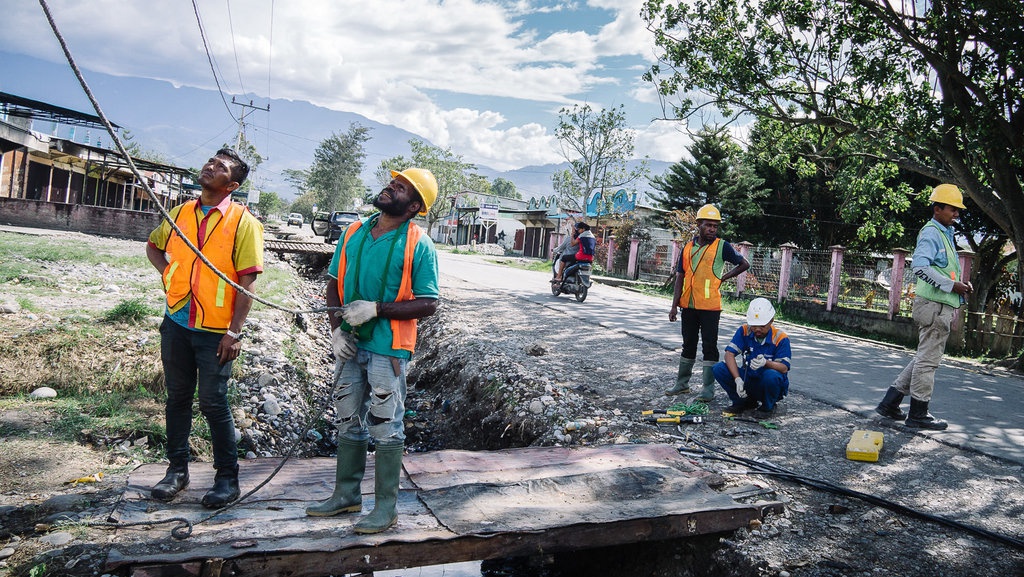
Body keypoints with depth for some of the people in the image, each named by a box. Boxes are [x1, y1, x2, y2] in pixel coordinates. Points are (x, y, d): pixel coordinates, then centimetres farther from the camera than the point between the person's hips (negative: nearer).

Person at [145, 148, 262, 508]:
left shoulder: (243, 222, -8)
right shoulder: (180, 214, 8)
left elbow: (247, 281, -11)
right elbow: (153, 245, 27)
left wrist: (235, 332, -15)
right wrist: (167, 272, 7)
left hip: (215, 330, -5)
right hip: (177, 323, 5)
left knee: (214, 403, 0)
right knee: (178, 398, 13)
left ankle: (227, 478, 13)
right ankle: (177, 469, 28)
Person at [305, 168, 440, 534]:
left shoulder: (418, 245, -9)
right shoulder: (355, 232, 7)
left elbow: (428, 304, -11)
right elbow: (334, 283, 12)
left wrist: (376, 309, -19)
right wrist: (336, 328, -2)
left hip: (387, 348, -6)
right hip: (349, 346, 6)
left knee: (385, 428, 2)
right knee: (348, 422, 16)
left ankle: (386, 506, 15)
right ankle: (346, 495, 32)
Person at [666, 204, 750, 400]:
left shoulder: (722, 246, -3)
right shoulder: (688, 247, 8)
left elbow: (744, 264, 7)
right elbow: (680, 277, 8)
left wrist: (722, 278, -1)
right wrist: (674, 305, 3)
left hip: (710, 306, -4)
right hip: (688, 305, 4)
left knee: (709, 347, 1)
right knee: (688, 345, 15)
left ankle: (708, 389, 7)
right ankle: (682, 383, 25)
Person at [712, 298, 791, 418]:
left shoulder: (780, 338, -14)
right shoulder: (744, 331, -6)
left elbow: (784, 368, -20)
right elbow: (729, 354, -15)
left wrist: (766, 363, -42)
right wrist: (738, 379, -29)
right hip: (748, 380, 4)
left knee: (771, 375, -39)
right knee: (719, 368, -17)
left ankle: (768, 407, -5)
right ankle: (744, 401, 4)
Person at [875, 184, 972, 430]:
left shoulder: (945, 234, 20)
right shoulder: (931, 232, -11)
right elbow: (919, 266, -26)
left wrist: (961, 285, 8)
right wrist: (952, 286, -23)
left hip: (942, 305, 10)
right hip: (934, 305, -10)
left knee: (925, 357, 14)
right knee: (928, 359, -3)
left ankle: (890, 402, 17)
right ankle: (918, 414, 6)